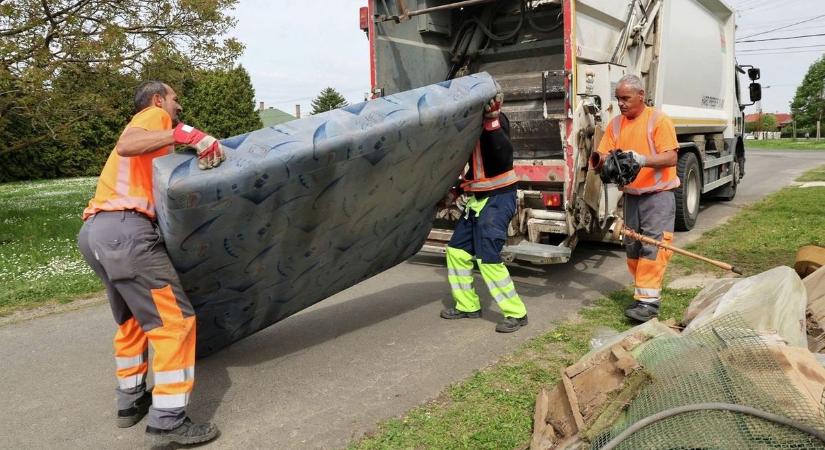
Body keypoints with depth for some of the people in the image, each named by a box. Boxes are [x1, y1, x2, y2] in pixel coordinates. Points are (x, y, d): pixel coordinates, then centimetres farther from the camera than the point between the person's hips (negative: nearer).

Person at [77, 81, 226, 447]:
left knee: (132, 319, 23)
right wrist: (182, 133, -24)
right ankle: (167, 421, -7)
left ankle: (131, 401, 32)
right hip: (124, 229, -10)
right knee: (175, 319, -8)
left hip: (93, 231, 10)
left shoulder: (148, 128, 34)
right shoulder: (153, 115, 8)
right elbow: (126, 145, -15)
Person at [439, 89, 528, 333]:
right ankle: (468, 306, 24)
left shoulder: (496, 120, -14)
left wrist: (492, 120, -38)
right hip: (478, 198, 9)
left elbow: (504, 156, -32)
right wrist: (457, 190, 19)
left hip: (498, 197, -9)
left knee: (487, 256, -13)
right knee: (457, 250, 10)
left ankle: (516, 313, -1)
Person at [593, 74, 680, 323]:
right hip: (631, 195, 6)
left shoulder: (659, 120, -8)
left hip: (658, 194, -6)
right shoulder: (615, 124, 7)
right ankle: (644, 293, 23)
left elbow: (671, 157, -16)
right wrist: (602, 162, -24)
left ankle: (648, 300, -9)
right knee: (633, 246, 9)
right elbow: (603, 155, 0)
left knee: (653, 246, -11)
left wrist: (643, 160, -32)